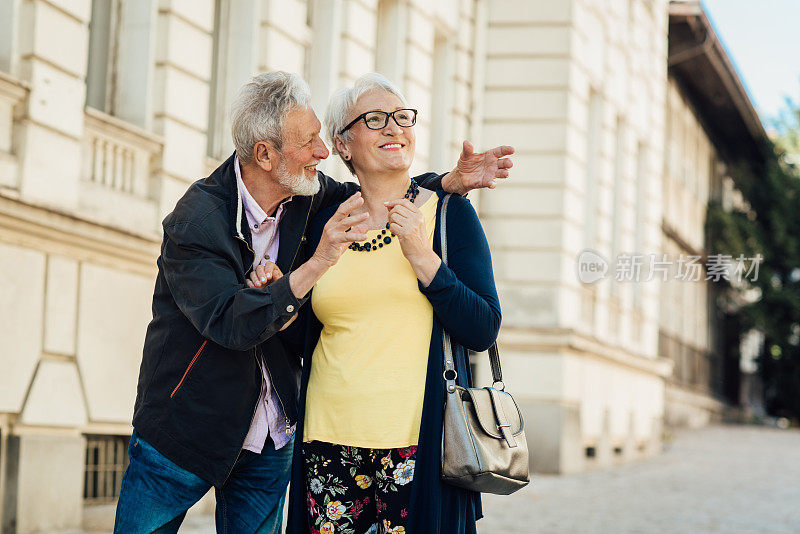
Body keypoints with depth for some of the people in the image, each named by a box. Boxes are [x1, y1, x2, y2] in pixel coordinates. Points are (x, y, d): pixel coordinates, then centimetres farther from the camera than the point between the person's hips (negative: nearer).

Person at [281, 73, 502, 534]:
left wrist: (423, 257, -14)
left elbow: (484, 331, -6)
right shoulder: (326, 223, 10)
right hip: (330, 443, 3)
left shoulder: (449, 212, 2)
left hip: (416, 445, -2)